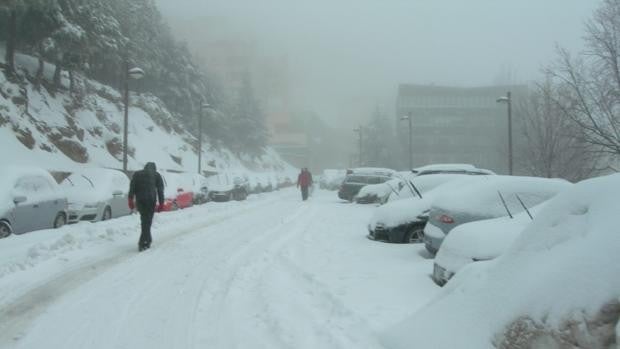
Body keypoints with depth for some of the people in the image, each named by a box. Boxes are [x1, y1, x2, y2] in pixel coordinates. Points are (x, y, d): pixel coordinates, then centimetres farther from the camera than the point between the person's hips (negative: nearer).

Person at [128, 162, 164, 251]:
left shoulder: (137, 174, 21)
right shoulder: (156, 175, 16)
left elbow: (132, 187, 7)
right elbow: (160, 190, 8)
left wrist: (130, 200, 1)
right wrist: (161, 203, 6)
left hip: (139, 200, 2)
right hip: (151, 199, -2)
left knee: (145, 220, 18)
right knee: (147, 221, -2)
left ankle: (148, 240, 23)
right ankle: (143, 243, -10)